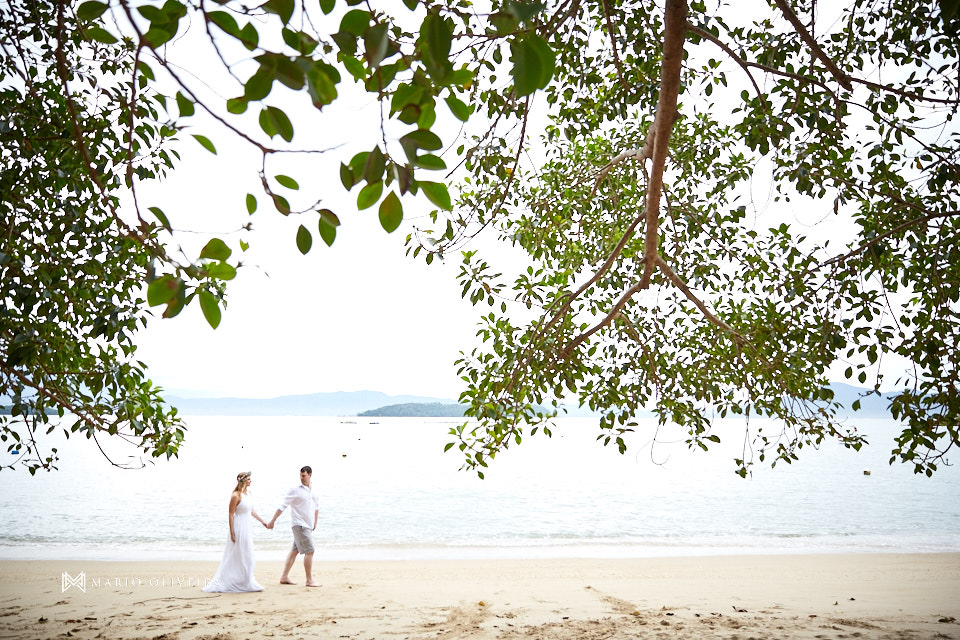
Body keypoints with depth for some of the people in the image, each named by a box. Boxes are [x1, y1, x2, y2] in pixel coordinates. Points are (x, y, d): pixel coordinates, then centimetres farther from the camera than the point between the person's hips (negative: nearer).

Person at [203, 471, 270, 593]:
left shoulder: (247, 493, 7)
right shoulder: (236, 496, -18)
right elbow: (230, 515, -17)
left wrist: (262, 522, 22)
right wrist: (232, 533, -18)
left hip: (247, 529, 9)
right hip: (239, 529, -9)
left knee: (247, 557, 14)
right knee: (235, 557, -2)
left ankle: (246, 583, 23)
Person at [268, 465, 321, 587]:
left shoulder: (312, 491, 10)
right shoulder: (295, 490, -10)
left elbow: (317, 506, 26)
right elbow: (282, 506, -9)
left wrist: (315, 522, 24)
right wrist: (272, 521, -11)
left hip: (308, 525, 7)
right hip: (299, 525, -7)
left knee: (295, 551, 10)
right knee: (309, 551, -10)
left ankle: (284, 577, 18)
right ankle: (309, 580, -5)